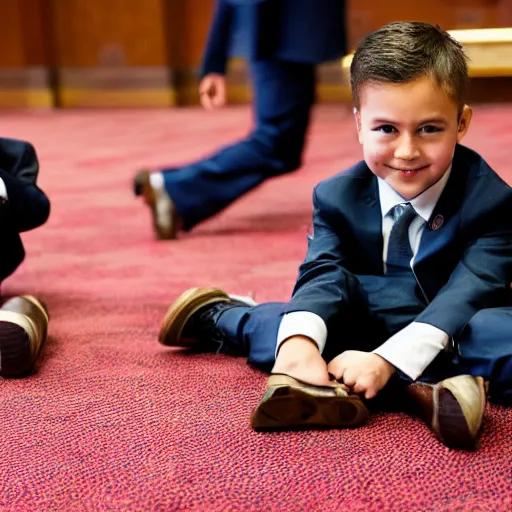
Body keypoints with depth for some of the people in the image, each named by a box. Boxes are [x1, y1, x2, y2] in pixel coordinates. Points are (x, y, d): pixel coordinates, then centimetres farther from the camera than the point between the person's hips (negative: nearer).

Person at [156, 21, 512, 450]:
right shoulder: (337, 198, -4)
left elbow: (470, 291, -25)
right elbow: (323, 274, -17)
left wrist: (386, 360, -40)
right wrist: (299, 341, -41)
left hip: (456, 332, -1)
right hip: (368, 325, 2)